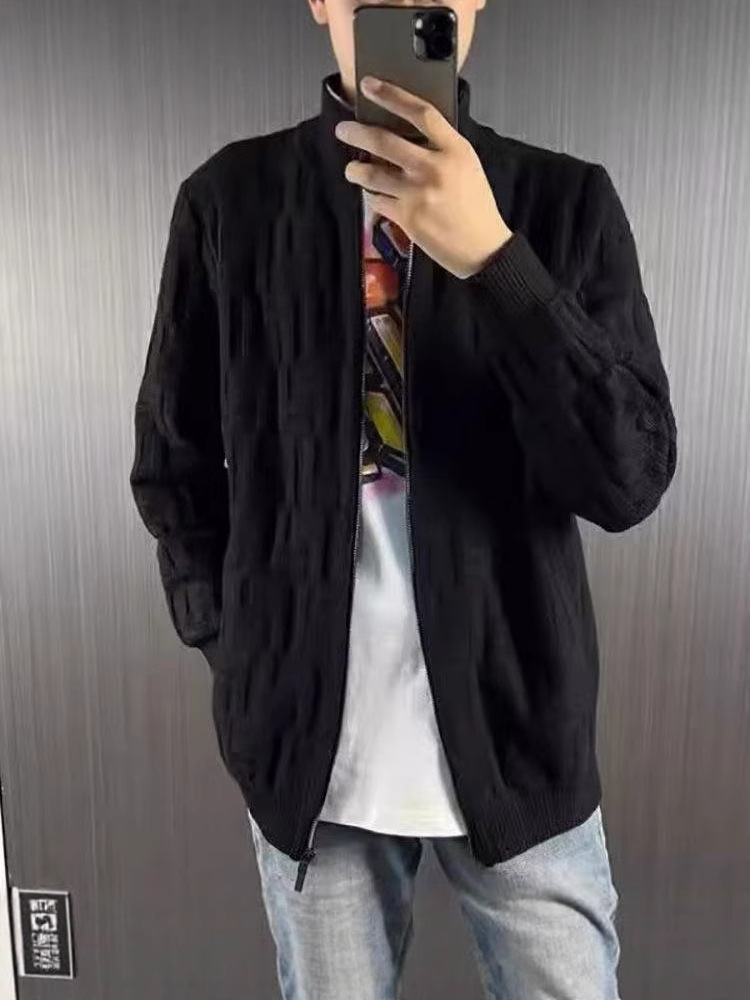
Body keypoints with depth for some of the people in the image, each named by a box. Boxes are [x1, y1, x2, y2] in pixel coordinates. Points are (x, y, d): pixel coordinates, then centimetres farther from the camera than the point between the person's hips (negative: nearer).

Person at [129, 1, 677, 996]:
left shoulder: (568, 202, -2)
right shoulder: (230, 200, -1)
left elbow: (629, 480, -12)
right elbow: (174, 464, 7)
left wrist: (491, 259, -22)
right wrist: (236, 649, 0)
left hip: (515, 734, 0)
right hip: (305, 736, 1)